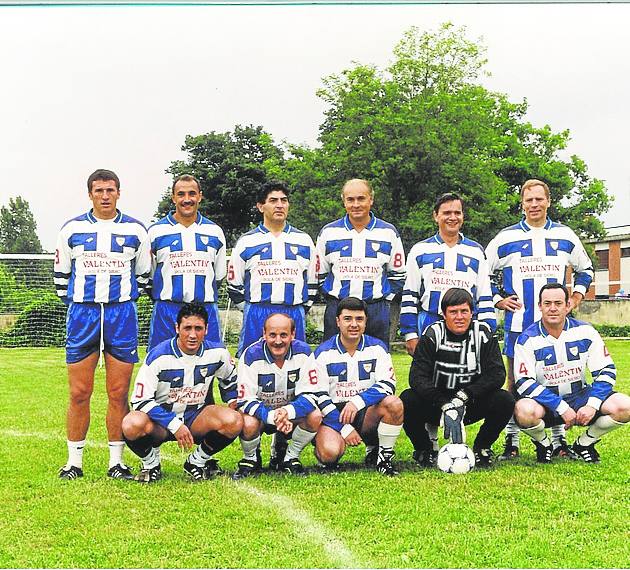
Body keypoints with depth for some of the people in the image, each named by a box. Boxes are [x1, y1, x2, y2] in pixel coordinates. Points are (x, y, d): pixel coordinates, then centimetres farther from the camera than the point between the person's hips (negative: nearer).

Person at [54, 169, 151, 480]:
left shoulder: (136, 230, 7)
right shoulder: (72, 229, 7)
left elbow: (143, 274, 16)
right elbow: (61, 274, 14)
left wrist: (124, 300, 10)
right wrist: (75, 304, 8)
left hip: (122, 316, 0)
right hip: (82, 314, 0)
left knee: (118, 393, 1)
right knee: (79, 393, 0)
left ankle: (116, 461, 9)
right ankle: (74, 461, 10)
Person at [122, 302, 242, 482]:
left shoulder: (217, 352, -6)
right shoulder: (158, 356, -17)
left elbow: (230, 381, 17)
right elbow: (141, 400, -17)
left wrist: (233, 404, -2)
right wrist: (174, 425, -25)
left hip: (197, 418, 3)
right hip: (161, 417, -3)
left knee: (234, 421, -27)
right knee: (132, 425, -36)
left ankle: (197, 461, 0)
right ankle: (151, 464, -1)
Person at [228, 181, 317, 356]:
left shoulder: (304, 240, 12)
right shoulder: (246, 241, 7)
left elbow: (312, 282, 17)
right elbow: (234, 284, 11)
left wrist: (300, 311, 12)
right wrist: (252, 312, 7)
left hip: (294, 316, 1)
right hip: (256, 319, -1)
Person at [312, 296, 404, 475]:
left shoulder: (377, 348, 2)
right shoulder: (324, 352, -3)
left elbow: (388, 385, -9)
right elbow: (319, 395, -6)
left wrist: (358, 402, -25)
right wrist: (344, 428, -15)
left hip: (366, 413, 2)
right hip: (333, 414, -2)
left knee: (394, 404, -29)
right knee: (330, 453, -31)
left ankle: (383, 455, -8)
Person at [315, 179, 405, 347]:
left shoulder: (389, 232, 6)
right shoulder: (328, 232, 6)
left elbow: (397, 275, 11)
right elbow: (320, 274, 12)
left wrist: (384, 297, 2)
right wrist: (334, 297, 4)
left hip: (377, 312, 0)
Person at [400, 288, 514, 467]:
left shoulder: (483, 333, -6)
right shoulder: (433, 334, -10)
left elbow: (497, 374, -13)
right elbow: (417, 377, -19)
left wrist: (463, 397, -25)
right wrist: (446, 406, -32)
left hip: (470, 405, 1)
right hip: (436, 404, -1)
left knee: (505, 401, -25)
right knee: (407, 400, -30)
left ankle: (481, 447, 3)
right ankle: (424, 450, -1)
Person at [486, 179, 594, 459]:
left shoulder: (565, 236, 9)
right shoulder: (505, 238, 2)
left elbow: (585, 268, 24)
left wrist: (577, 296, 12)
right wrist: (497, 299, 2)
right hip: (518, 324, -2)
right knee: (515, 382, 2)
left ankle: (560, 440, 16)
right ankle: (511, 442, 9)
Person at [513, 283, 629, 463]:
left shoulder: (585, 332, -3)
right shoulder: (528, 339, -11)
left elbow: (606, 371, -2)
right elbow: (524, 382, -17)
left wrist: (592, 405, -18)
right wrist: (562, 408, -24)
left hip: (579, 396, 3)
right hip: (545, 401, -3)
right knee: (524, 411, -37)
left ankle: (583, 444, 5)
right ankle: (543, 445, -1)